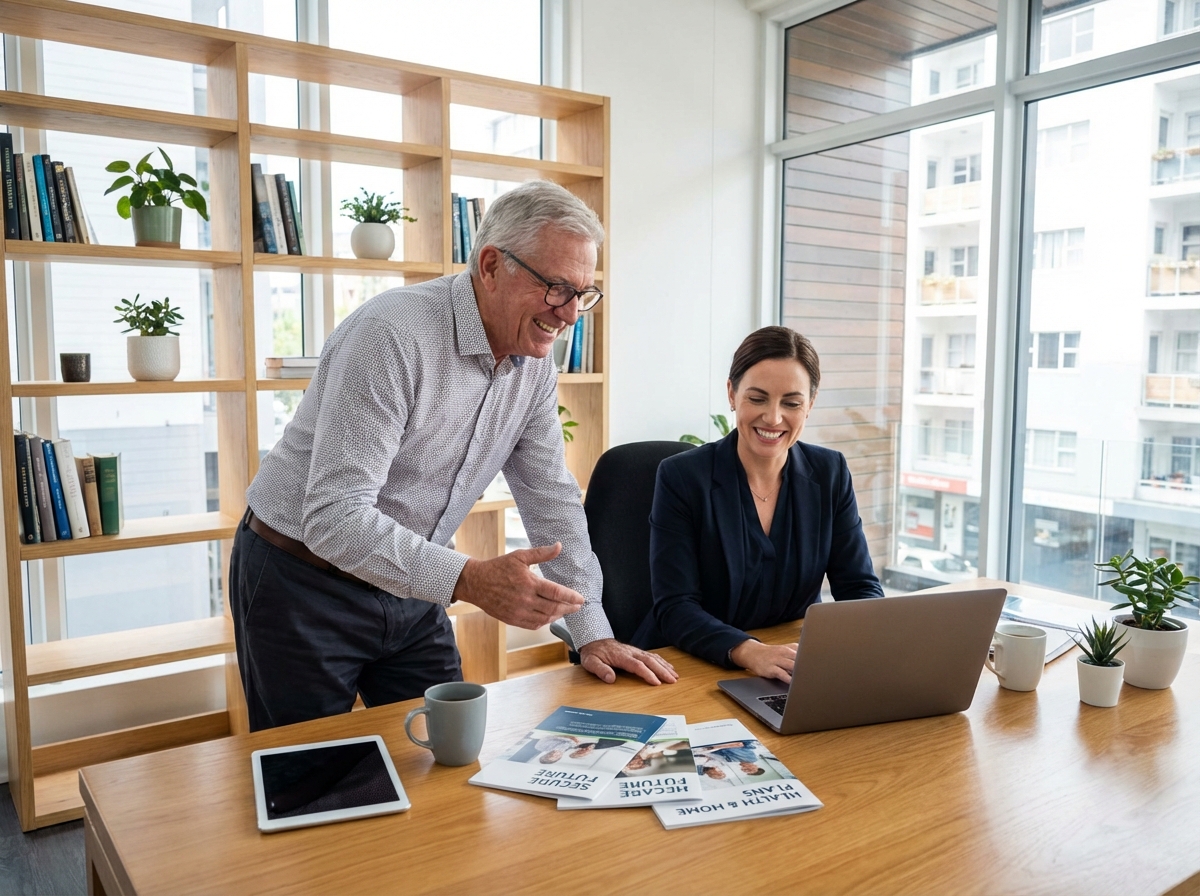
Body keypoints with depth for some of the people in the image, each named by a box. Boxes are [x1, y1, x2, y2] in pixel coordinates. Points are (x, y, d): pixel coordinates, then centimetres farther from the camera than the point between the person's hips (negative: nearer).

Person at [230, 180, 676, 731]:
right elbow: (334, 519, -31)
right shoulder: (392, 335, -27)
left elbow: (550, 496, 1)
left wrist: (593, 633, -4)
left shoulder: (534, 361, -3)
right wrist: (468, 580, -42)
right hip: (304, 587, -6)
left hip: (410, 588, 6)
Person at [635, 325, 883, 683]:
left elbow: (860, 587, 3)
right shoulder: (681, 477, -10)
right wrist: (749, 652, -31)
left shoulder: (830, 474, 2)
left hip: (795, 673, 2)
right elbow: (674, 608, -14)